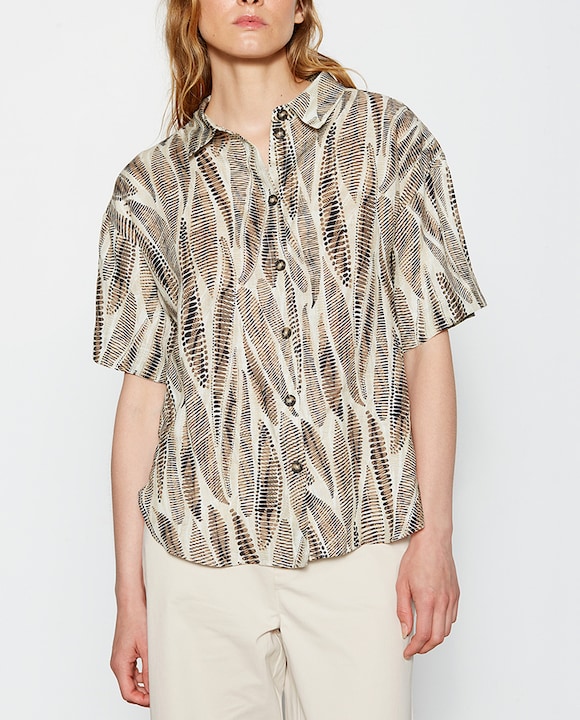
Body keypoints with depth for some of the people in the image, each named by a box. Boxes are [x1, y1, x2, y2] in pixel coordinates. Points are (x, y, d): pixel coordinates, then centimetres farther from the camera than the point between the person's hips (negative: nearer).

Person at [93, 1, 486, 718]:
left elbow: (428, 344, 3)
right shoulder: (151, 185, 7)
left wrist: (435, 531, -3)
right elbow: (143, 391, 5)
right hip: (200, 547, 1)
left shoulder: (390, 139, 5)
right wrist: (130, 590, 4)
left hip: (359, 541, 0)